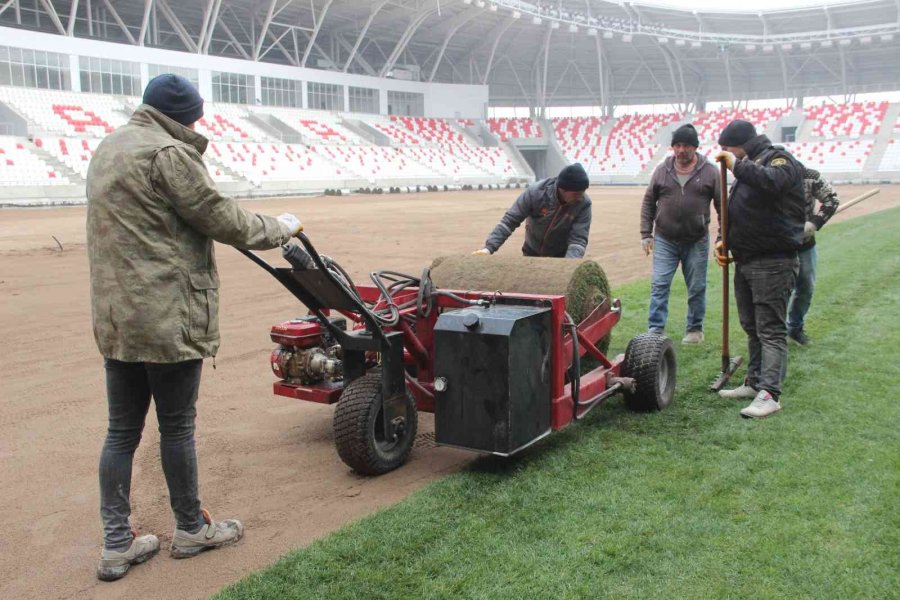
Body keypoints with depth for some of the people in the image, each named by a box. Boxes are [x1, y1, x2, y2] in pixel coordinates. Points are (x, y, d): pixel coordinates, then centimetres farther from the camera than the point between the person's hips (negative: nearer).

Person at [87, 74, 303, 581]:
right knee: (177, 427, 6)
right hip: (168, 320, -8)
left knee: (122, 431, 12)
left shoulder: (108, 149, 15)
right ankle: (191, 529, 23)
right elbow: (223, 219, -11)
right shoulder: (168, 153, -13)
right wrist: (283, 228, 4)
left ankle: (117, 544, 19)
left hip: (115, 319, 8)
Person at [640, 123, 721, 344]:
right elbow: (648, 203, 8)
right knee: (659, 285, -4)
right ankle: (655, 330, 0)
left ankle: (695, 329, 23)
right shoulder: (662, 170, 3)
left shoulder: (710, 171, -2)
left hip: (697, 242, -1)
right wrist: (646, 234, 3)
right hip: (665, 240, 1)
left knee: (697, 288, 9)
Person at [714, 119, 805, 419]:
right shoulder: (745, 170, 19)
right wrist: (724, 240, 10)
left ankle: (770, 393, -9)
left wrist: (737, 164, -24)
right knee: (752, 327, 14)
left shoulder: (778, 158, -9)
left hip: (772, 262, -9)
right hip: (745, 260, 9)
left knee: (771, 329, -9)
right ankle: (755, 383, 24)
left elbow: (772, 181, -33)